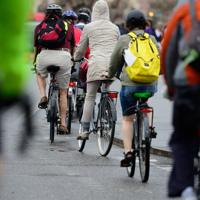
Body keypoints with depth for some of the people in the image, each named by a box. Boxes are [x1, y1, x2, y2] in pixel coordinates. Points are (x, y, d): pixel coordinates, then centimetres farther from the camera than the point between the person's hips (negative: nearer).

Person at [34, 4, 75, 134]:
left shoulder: (40, 27, 22)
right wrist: (72, 59, 51)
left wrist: (35, 62, 49)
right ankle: (63, 124, 15)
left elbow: (36, 47, 31)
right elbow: (72, 47, 33)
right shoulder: (68, 27, 22)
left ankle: (43, 97, 13)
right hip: (63, 56, 0)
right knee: (63, 93, 16)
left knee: (40, 74, 36)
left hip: (44, 56, 0)